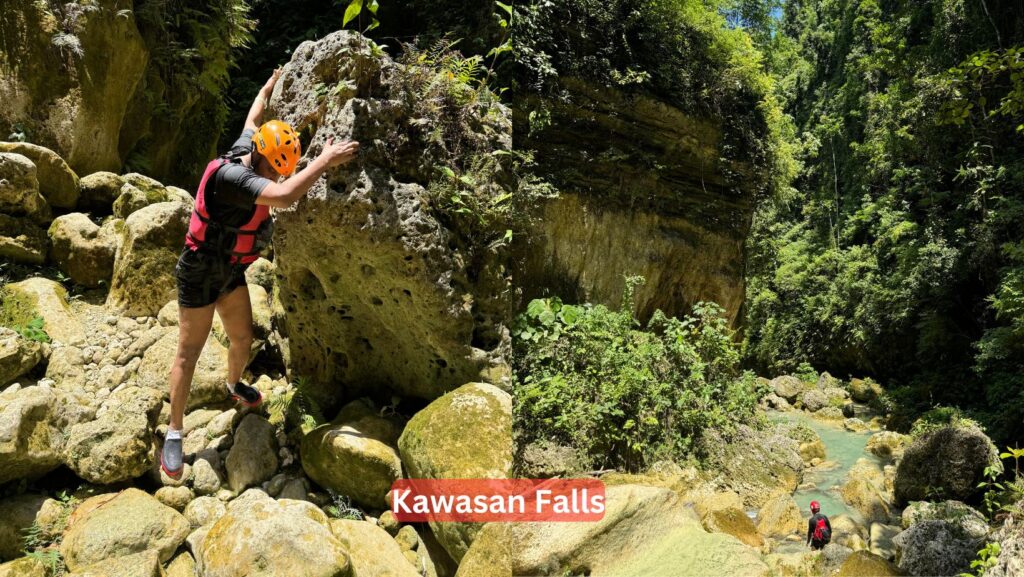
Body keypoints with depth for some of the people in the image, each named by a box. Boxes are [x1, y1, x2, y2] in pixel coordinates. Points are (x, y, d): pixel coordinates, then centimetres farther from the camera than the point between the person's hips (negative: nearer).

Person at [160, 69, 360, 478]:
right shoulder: (230, 175, -33)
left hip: (230, 271, 8)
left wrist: (272, 83, 32)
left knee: (243, 339, 17)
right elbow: (284, 197, -50)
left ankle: (234, 385, 47)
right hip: (199, 272, -8)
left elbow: (253, 118, 16)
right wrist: (326, 160, -42)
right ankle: (174, 434, 12)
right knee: (189, 352, 0)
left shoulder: (246, 151, -6)